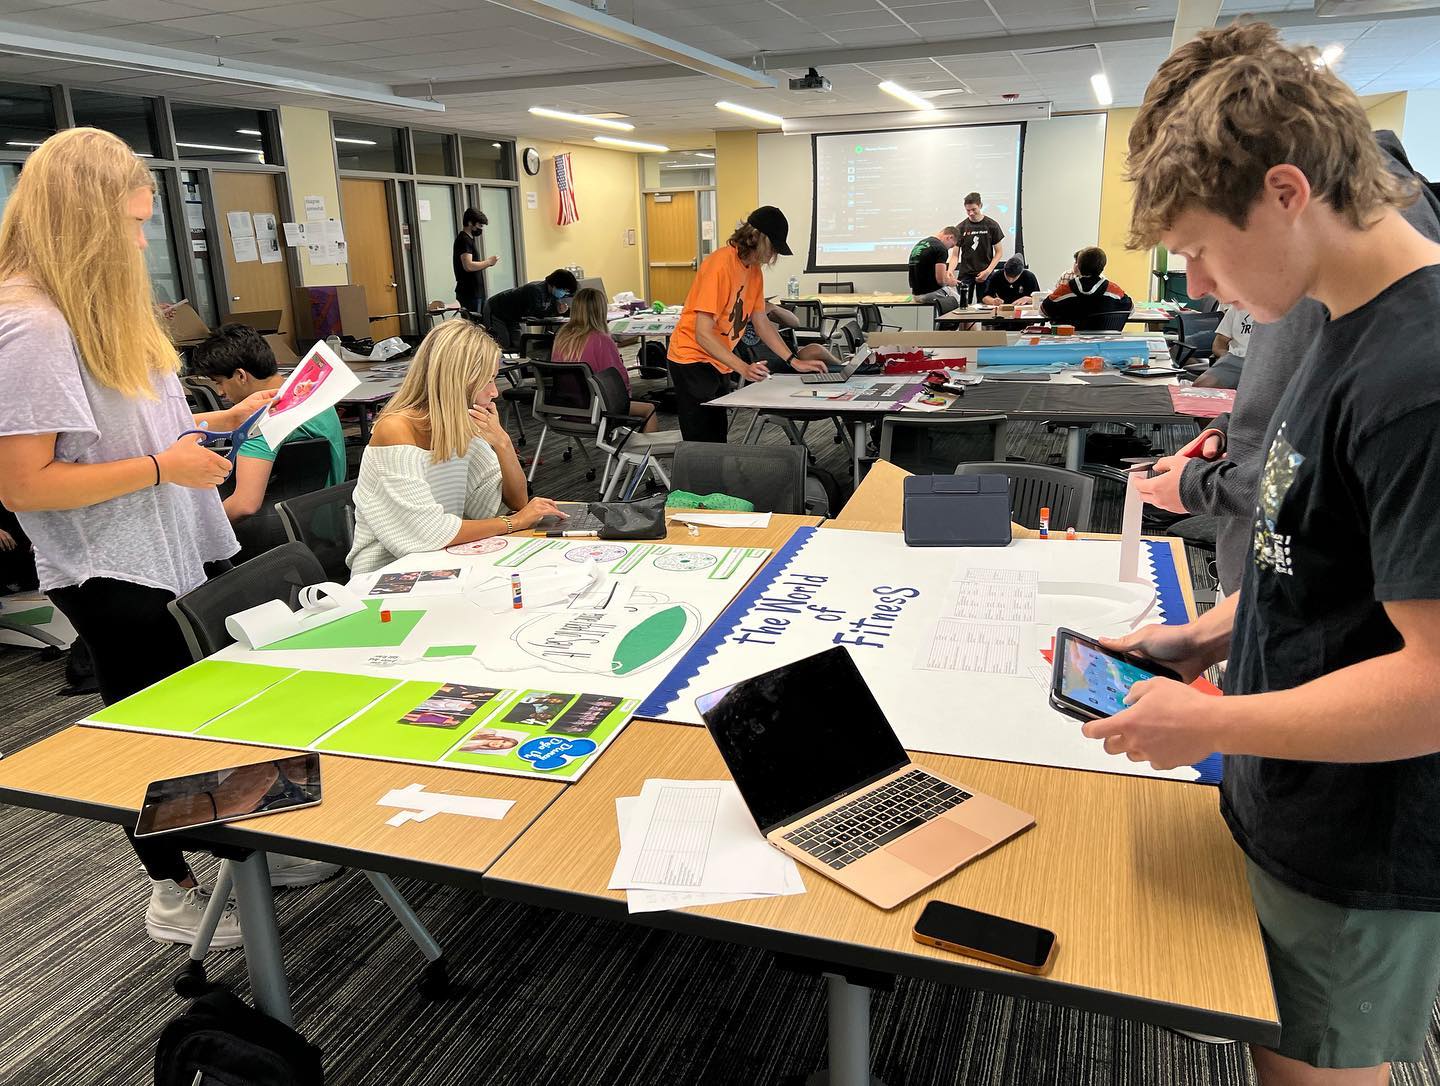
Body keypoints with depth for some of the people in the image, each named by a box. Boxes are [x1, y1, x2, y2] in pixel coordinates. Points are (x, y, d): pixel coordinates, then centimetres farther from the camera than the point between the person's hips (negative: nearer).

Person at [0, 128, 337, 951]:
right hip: (117, 577, -9)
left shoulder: (98, 308, 9)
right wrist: (162, 467, -25)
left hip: (178, 555, 9)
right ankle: (175, 894, 29)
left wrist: (222, 421, 7)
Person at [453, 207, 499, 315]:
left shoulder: (469, 239, 20)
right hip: (469, 294, -10)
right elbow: (468, 266, -23)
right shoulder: (464, 240, -12)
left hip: (476, 292, 10)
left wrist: (486, 262, 10)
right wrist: (488, 262, -12)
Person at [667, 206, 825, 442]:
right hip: (694, 361, -8)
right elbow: (703, 334, -25)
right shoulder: (721, 263, -21)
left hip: (719, 365, 8)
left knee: (718, 438, 7)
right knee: (703, 446, -10)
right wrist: (743, 368, -33)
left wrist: (794, 361, 4)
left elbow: (762, 323, 12)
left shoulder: (754, 268, 5)